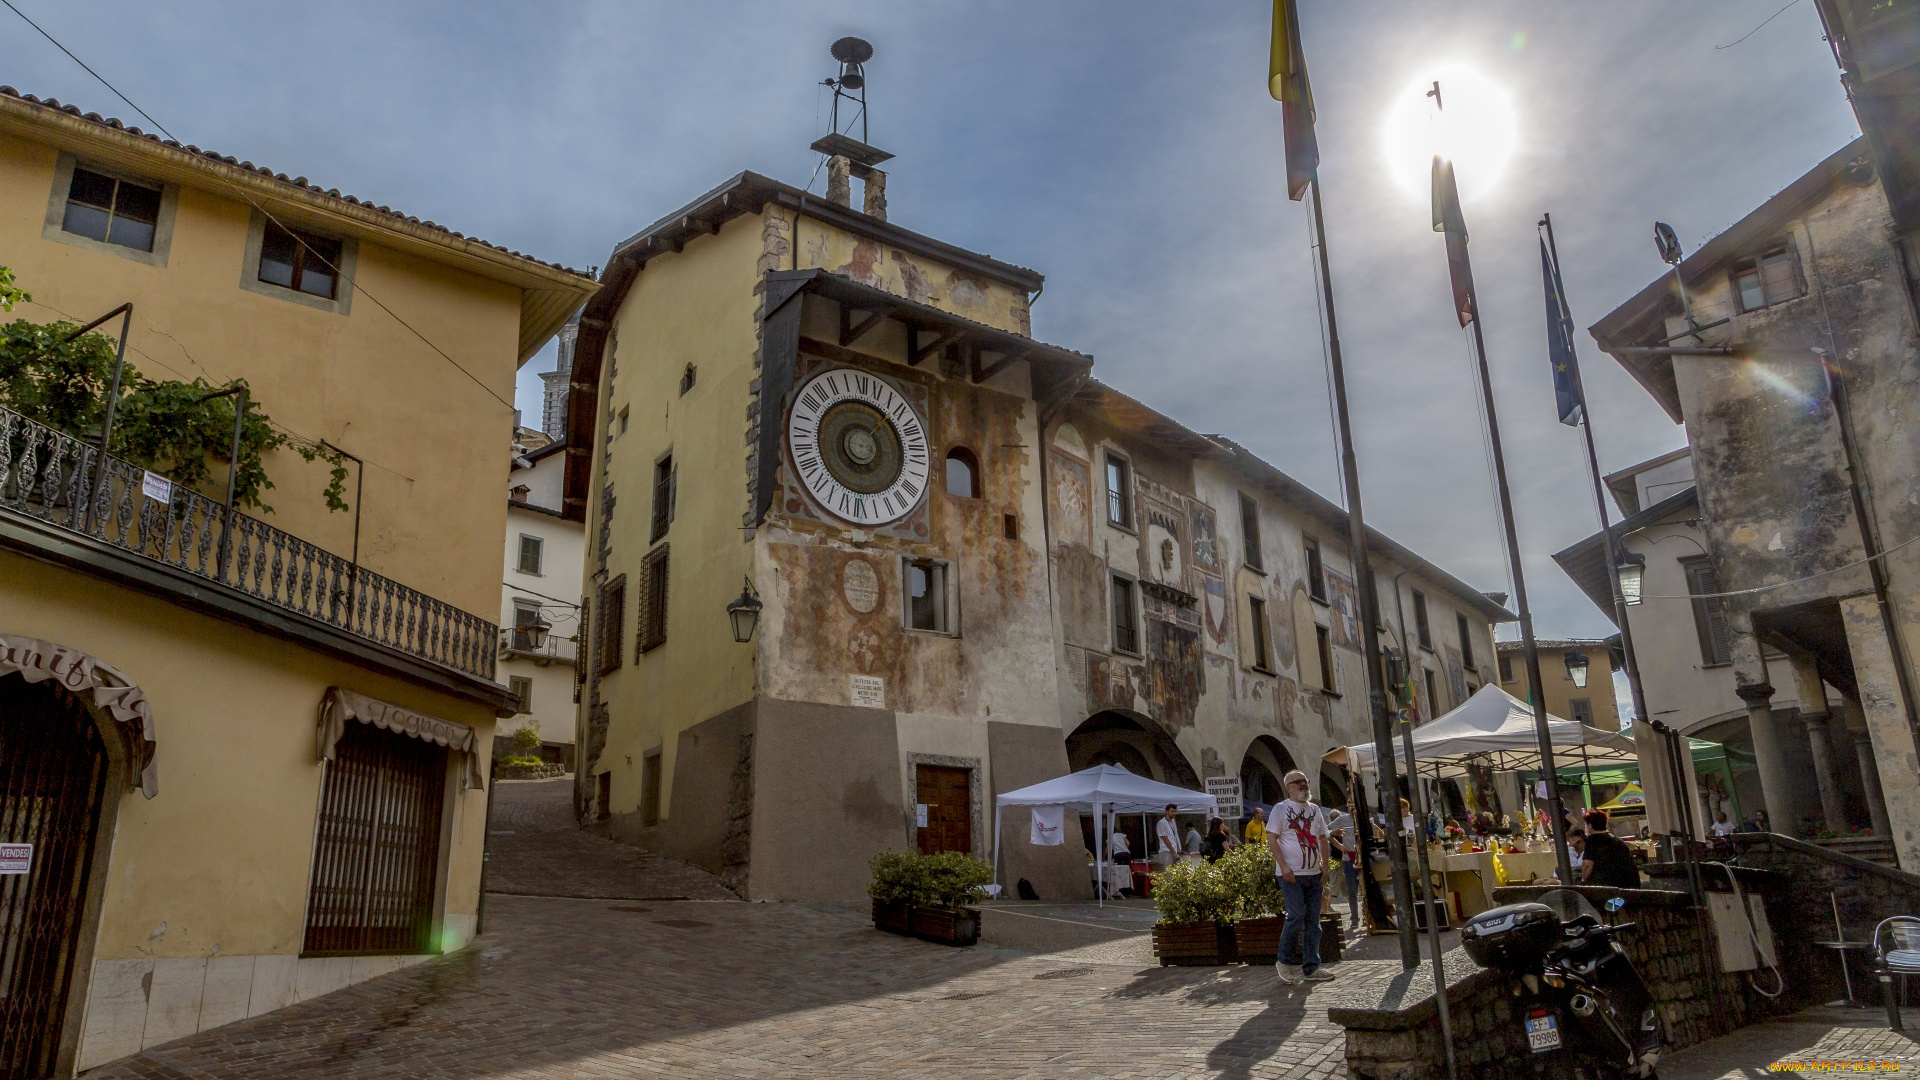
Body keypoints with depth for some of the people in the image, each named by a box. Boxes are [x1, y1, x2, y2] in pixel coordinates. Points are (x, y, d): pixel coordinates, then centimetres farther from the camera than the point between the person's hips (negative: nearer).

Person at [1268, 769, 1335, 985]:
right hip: (1291, 874, -6)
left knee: (1313, 922, 7)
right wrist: (1283, 866, -17)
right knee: (1296, 916, -13)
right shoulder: (1281, 809, -5)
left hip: (1314, 874, 6)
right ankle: (1283, 961, 5)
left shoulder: (1315, 810, 13)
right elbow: (1271, 839, -9)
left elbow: (1322, 838, 19)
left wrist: (1325, 864, 8)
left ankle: (1311, 968, 14)